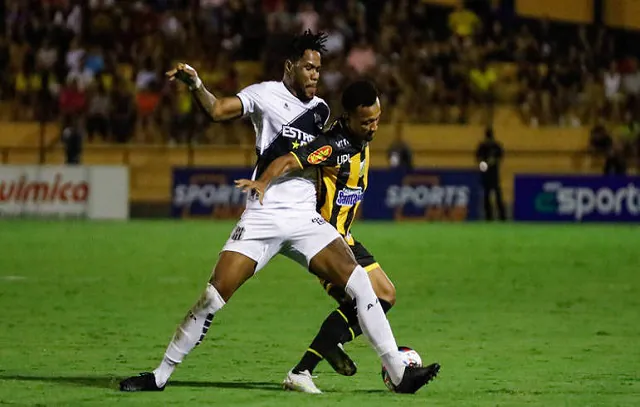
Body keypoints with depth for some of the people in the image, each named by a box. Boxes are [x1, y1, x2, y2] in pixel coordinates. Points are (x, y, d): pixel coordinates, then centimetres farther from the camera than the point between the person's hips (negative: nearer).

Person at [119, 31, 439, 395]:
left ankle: (399, 374, -6)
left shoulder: (320, 109, 13)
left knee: (358, 281, -10)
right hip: (261, 219, -4)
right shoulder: (265, 94, -2)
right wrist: (195, 84, -36)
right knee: (213, 298, -9)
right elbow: (219, 109, -20)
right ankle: (161, 375, 6)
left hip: (305, 220, 4)